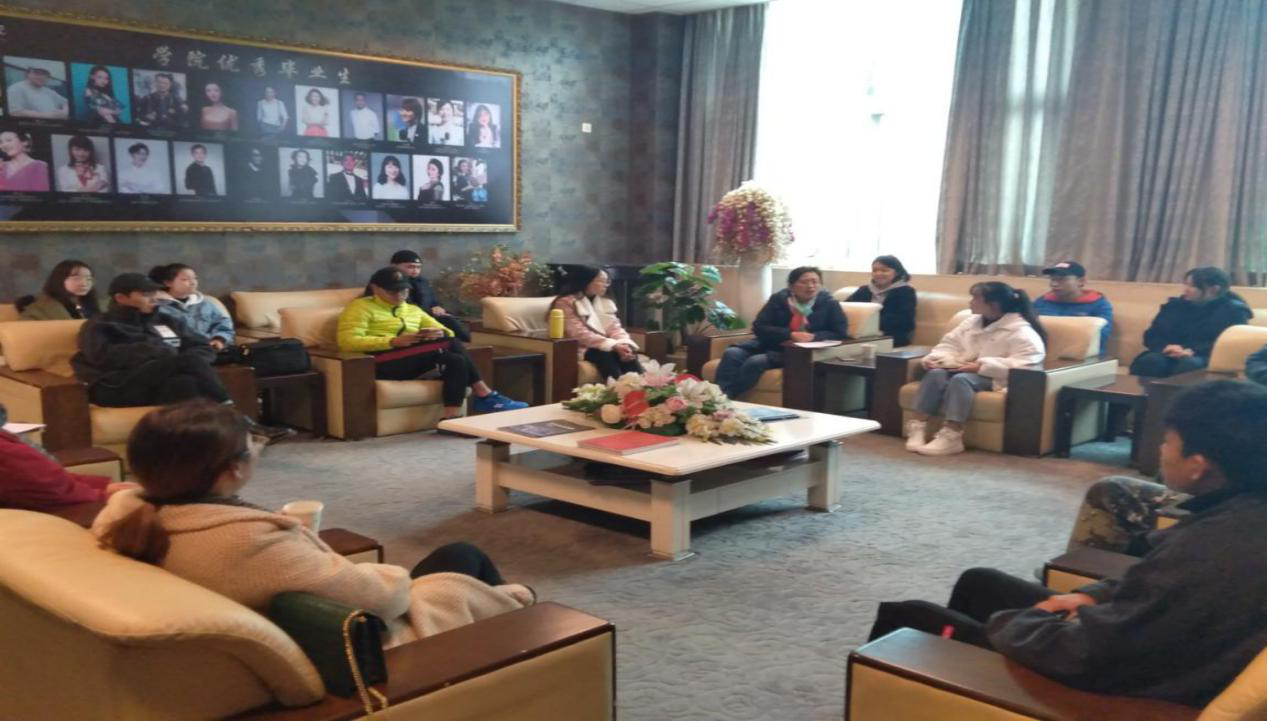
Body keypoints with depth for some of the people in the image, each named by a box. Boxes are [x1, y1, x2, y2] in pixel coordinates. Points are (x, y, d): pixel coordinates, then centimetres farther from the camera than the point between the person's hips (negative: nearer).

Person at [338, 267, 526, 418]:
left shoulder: (412, 310, 25)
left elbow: (445, 331, 22)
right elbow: (348, 341, -10)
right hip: (381, 363, -7)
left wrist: (441, 335, -6)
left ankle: (453, 419, -29)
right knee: (450, 344, -22)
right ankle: (484, 395, -17)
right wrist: (394, 341, -20)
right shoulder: (361, 307, 5)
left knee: (456, 361, -24)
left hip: (413, 361, 7)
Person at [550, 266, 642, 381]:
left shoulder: (605, 302, 15)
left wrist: (625, 344, -17)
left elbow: (614, 327, 7)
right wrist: (613, 345, -26)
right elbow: (580, 334, -18)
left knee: (626, 352, -25)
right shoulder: (566, 302, -8)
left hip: (605, 347, 6)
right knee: (605, 354, -34)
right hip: (580, 350, -5)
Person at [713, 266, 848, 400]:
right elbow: (759, 327, -4)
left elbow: (841, 332, -3)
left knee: (755, 362, -31)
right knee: (732, 353, -25)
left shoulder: (828, 303, -1)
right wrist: (790, 335, -20)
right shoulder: (779, 298, 3)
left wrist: (812, 337, -19)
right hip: (770, 344, 4)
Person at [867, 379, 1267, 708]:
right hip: (1132, 646, 9)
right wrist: (1092, 596, 1)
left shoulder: (1208, 548, -35)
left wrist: (1003, 623, -11)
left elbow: (1079, 654, -29)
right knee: (979, 582, 26)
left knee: (905, 618, 4)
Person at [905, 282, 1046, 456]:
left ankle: (950, 437, -43)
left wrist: (981, 366, -27)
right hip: (966, 370, 7)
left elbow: (1025, 363, -22)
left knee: (961, 379, -36)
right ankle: (917, 427, -32)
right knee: (935, 373, -24)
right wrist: (937, 358, -9)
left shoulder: (1021, 330, -9)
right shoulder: (971, 321, 15)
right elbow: (950, 344, 17)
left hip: (994, 377, -7)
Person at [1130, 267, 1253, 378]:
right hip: (1171, 354, 3)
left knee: (1189, 364, -40)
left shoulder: (1233, 310, 9)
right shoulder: (1174, 305, 21)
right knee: (1150, 361, -33)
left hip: (1205, 357, -3)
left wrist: (1193, 351, -20)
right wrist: (1166, 347, -10)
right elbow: (1151, 335, 15)